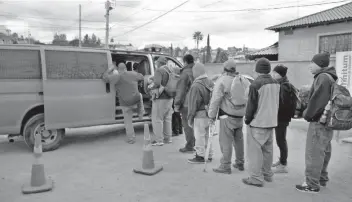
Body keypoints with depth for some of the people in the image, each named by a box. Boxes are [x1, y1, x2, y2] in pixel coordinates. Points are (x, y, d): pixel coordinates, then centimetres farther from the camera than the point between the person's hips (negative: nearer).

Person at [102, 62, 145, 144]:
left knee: (128, 121, 12)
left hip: (125, 104, -2)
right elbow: (142, 77, 18)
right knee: (139, 95, 37)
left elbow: (105, 77, -8)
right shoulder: (133, 74, 0)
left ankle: (131, 138, 17)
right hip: (136, 101, 3)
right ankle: (141, 113, 32)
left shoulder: (118, 77, -11)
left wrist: (110, 70, 5)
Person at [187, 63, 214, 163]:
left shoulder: (196, 86, -17)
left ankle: (200, 156, 10)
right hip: (209, 113, 9)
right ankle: (209, 155, 28)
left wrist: (190, 117, -9)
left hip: (200, 114, -9)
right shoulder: (210, 83, 9)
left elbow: (194, 103, -16)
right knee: (207, 135, 18)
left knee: (199, 135, 2)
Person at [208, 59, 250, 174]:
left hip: (227, 116, -7)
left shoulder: (222, 81, -11)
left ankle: (225, 166, 3)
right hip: (240, 115, 7)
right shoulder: (244, 80, 8)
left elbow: (215, 100, -13)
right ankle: (240, 163, 29)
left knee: (226, 141, -1)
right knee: (239, 139, 18)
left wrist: (212, 115, -6)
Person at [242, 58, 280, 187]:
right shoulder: (276, 84, 7)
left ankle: (256, 178, 3)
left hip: (257, 123, -7)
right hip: (271, 122, 8)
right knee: (267, 149, 17)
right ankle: (267, 174, 28)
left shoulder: (255, 84, -16)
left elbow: (251, 105, -15)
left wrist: (247, 119, -3)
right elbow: (277, 103, 13)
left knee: (255, 150, 0)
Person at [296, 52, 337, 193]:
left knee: (314, 153, -4)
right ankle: (322, 178, 31)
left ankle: (312, 184, 3)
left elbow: (317, 100, -23)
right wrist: (308, 113, 10)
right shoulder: (329, 77, 15)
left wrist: (307, 114, -11)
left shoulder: (323, 77, -17)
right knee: (323, 151, 18)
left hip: (319, 121, -10)